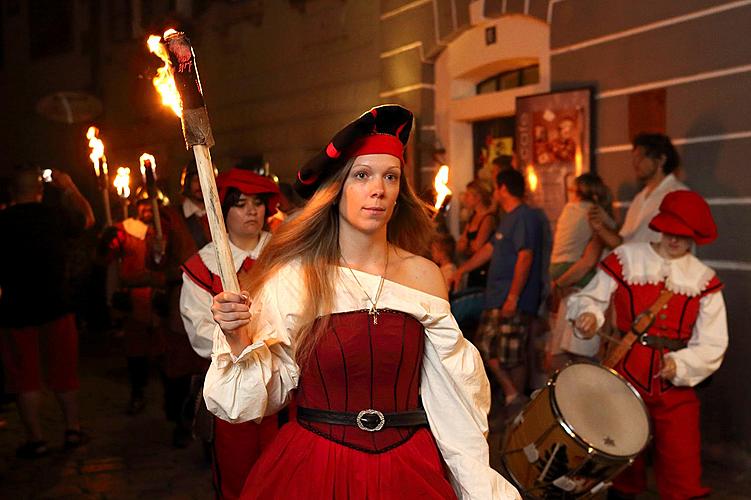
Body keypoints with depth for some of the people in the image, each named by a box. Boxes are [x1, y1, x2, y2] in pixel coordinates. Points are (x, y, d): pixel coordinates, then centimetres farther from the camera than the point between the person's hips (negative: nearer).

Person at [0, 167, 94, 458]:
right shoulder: (56, 217, -4)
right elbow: (88, 218, 16)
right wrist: (69, 187, 24)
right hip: (56, 306, 2)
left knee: (24, 375, 7)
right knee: (63, 370, 13)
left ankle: (36, 439, 9)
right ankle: (73, 429, 19)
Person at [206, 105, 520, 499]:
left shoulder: (423, 275, -4)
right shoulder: (292, 277, -11)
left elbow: (451, 394, -1)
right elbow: (263, 396, -7)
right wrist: (239, 343, -24)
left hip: (408, 467, 2)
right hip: (313, 466, -2)